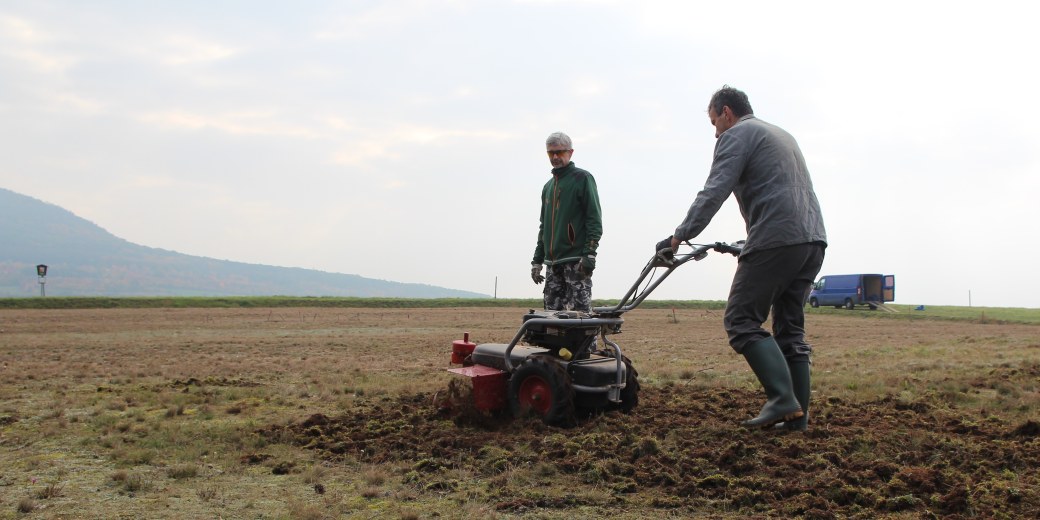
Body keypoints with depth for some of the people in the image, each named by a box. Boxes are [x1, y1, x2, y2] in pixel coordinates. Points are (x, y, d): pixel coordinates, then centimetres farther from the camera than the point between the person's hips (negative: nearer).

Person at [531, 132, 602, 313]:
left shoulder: (582, 178, -1)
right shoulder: (548, 186, 21)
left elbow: (594, 219, -9)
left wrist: (589, 254, -17)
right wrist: (537, 260, 21)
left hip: (576, 260, -7)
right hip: (553, 262, 7)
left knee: (580, 310, -10)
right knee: (552, 309, 5)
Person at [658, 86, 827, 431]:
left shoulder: (736, 135, 3)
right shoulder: (781, 135, 30)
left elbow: (714, 193, -11)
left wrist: (679, 236, -11)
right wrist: (751, 244, 35)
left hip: (777, 240, -9)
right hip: (813, 239, 9)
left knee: (742, 320, -5)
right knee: (790, 328, 11)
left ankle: (783, 399, -14)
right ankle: (797, 413, 9)